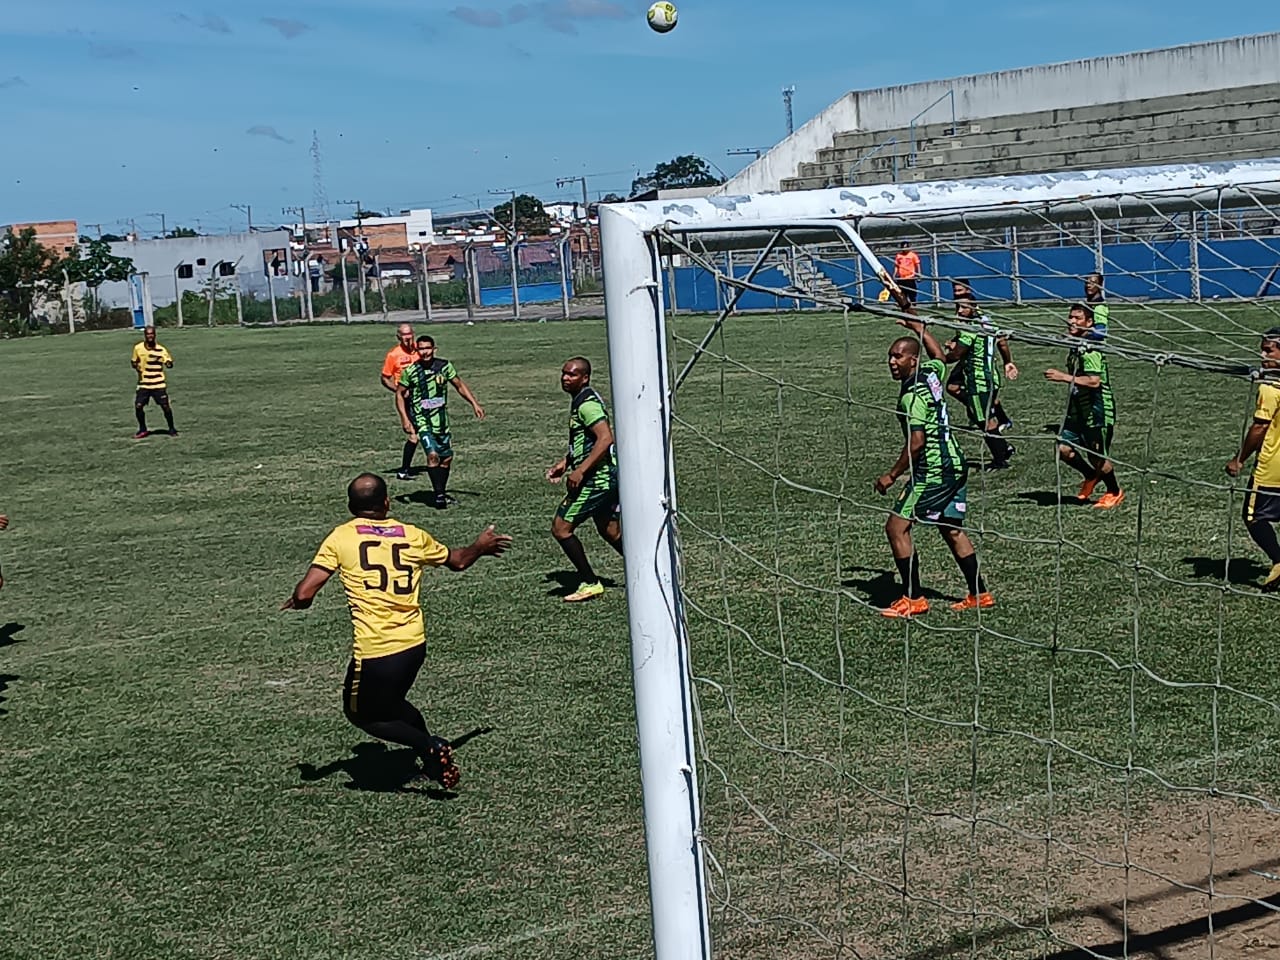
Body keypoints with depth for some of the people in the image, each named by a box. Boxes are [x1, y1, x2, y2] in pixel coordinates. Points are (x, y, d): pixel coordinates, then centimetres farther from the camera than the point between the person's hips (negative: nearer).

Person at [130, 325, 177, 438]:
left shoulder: (161, 349, -4)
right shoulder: (138, 348, 3)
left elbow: (169, 364, -9)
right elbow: (133, 361, 17)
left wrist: (168, 363, -32)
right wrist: (135, 365, -6)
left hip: (158, 384, -2)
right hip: (143, 383, 2)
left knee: (165, 406, -5)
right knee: (138, 406, -5)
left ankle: (171, 429, 13)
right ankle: (143, 430, 14)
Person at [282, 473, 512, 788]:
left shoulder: (340, 538, -3)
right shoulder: (412, 535, 7)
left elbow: (304, 593, -8)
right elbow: (458, 560, 24)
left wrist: (297, 601, 16)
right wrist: (481, 547, 44)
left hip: (374, 651, -5)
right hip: (415, 644, 5)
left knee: (360, 712, 17)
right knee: (391, 703, 31)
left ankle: (429, 747, 0)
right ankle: (434, 753, 28)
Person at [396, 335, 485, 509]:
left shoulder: (444, 366, -1)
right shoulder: (410, 371, -7)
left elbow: (460, 386, 11)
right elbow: (399, 394, 2)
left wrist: (474, 404, 3)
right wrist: (405, 418, -7)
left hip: (442, 420, 4)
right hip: (422, 421, -4)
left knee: (447, 457, 9)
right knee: (433, 455, -20)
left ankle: (442, 492, 26)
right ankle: (439, 495, -16)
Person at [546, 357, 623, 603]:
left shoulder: (587, 403, -16)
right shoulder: (580, 400, 16)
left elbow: (606, 438, -26)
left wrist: (580, 471, -26)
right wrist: (565, 462, 19)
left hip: (595, 479, -10)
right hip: (606, 477, 10)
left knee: (561, 527, -5)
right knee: (611, 532, 17)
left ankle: (590, 583, 1)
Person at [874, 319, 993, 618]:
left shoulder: (912, 395, -18)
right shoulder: (931, 373, 6)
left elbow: (916, 443, -23)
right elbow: (939, 355, 33)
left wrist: (892, 475, -16)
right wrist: (918, 328, 39)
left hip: (931, 472, -9)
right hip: (954, 465, 10)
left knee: (896, 527, -4)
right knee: (951, 530, 17)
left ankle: (913, 599, -2)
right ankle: (979, 594, 22)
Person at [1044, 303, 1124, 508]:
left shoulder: (1090, 349, -19)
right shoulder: (1076, 347, 11)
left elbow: (1094, 381, -32)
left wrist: (1064, 377, -34)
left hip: (1097, 412, -8)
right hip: (1079, 411, 8)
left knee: (1098, 458, 2)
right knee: (1064, 449, 0)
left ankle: (1115, 493, 26)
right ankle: (1091, 476, 25)